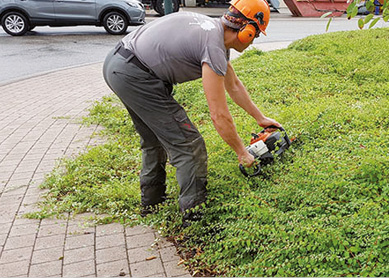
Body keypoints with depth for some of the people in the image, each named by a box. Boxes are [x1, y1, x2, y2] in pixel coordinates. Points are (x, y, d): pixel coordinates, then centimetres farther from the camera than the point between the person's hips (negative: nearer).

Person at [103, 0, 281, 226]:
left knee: (155, 140, 23)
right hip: (134, 75, -11)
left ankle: (151, 203, 37)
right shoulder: (214, 47, -16)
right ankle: (196, 219, 0)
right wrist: (242, 152, -1)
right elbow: (219, 116, -15)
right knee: (188, 145, -6)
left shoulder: (215, 29, 13)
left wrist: (261, 118, 33)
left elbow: (233, 85, 25)